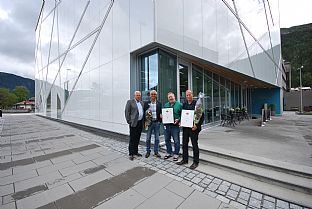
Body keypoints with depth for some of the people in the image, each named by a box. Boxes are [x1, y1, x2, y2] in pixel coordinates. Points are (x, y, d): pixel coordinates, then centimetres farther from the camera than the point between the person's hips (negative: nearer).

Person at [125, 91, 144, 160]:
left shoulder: (142, 103, 15)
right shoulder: (130, 102, -4)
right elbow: (127, 112, -7)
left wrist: (143, 121, 10)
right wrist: (129, 121, -10)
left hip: (140, 123, 6)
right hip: (133, 123, -6)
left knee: (137, 138, 14)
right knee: (132, 139, 1)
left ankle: (135, 151, 27)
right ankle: (131, 154, 11)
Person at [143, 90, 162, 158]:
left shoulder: (159, 103, 6)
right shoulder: (146, 103, 3)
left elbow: (161, 112, 8)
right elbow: (144, 112, 3)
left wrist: (160, 120, -9)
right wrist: (145, 122, -10)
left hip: (157, 122, 1)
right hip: (149, 122, -1)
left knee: (157, 138, 8)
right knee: (148, 138, 7)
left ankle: (156, 152, 22)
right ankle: (148, 151, 23)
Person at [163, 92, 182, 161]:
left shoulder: (179, 104, -1)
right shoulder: (165, 105, 12)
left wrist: (178, 120, -16)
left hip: (175, 125, -4)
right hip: (167, 125, 4)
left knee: (176, 141, 4)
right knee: (167, 140, 14)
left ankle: (176, 154, 21)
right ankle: (169, 153, 31)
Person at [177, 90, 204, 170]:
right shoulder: (184, 104, 9)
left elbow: (202, 116, -9)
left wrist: (197, 125, -17)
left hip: (193, 128, -5)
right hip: (185, 127, 5)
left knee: (194, 145, 6)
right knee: (184, 144, 13)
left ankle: (195, 162, 21)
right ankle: (185, 159, 30)